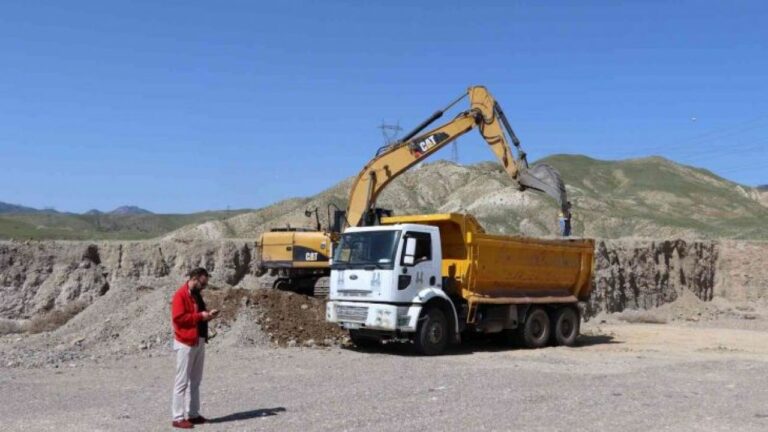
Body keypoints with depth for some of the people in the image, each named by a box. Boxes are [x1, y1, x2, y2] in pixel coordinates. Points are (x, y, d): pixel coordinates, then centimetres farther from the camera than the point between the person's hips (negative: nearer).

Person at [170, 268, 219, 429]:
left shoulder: (196, 295, 16)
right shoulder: (180, 295, -13)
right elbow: (178, 317, -21)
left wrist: (208, 314, 6)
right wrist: (200, 316, -18)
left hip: (199, 342, 9)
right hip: (186, 343, -9)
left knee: (195, 381, 12)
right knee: (182, 381, -6)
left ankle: (193, 414, 18)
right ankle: (178, 418, -2)